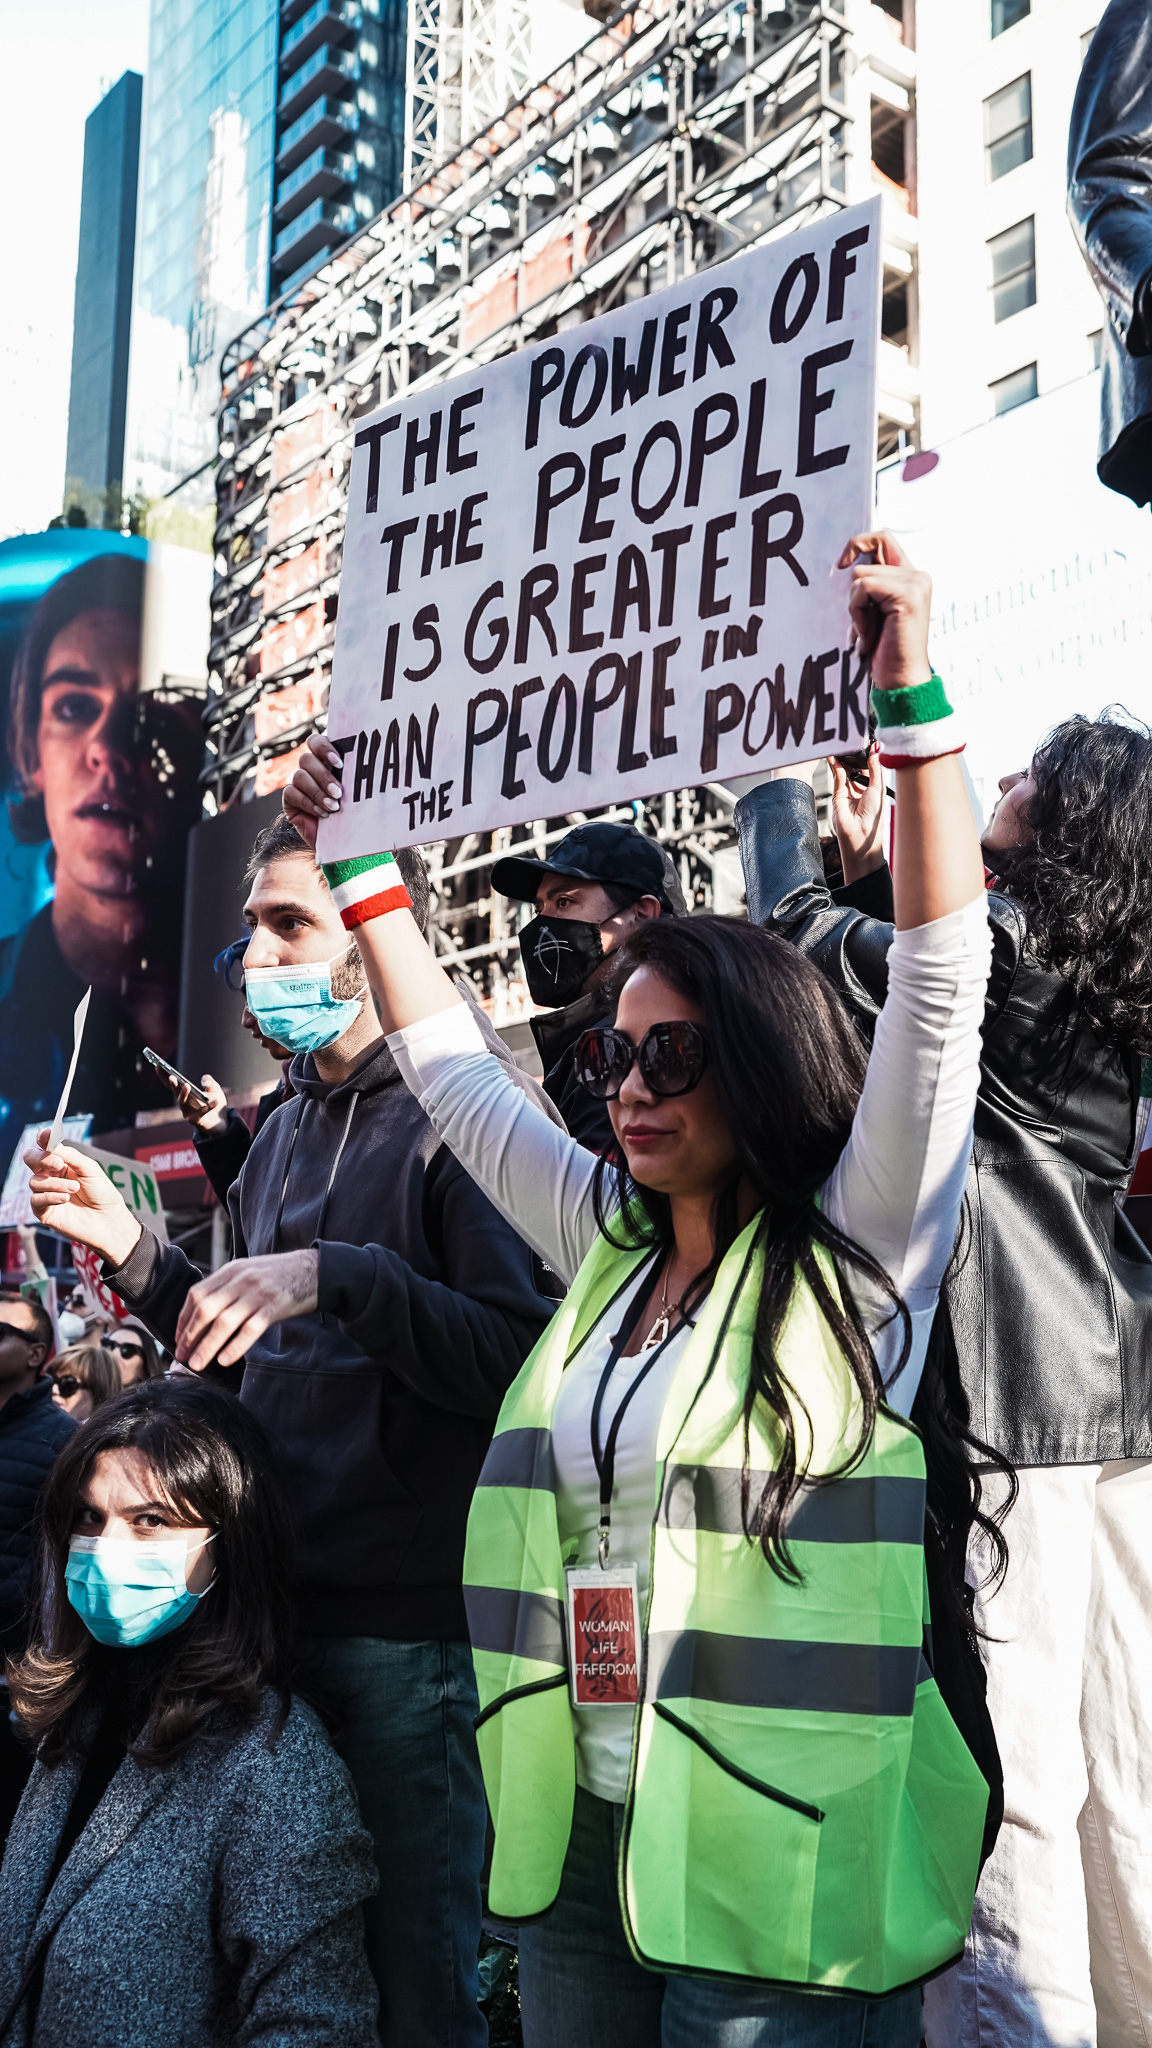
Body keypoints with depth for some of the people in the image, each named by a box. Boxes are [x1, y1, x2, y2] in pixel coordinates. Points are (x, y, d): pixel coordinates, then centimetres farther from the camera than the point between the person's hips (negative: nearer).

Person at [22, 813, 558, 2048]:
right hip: (277, 1605, 8)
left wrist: (339, 1275, -27)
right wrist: (133, 1253, 7)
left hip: (406, 1621, -7)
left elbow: (518, 1357, -20)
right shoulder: (285, 1133, 14)